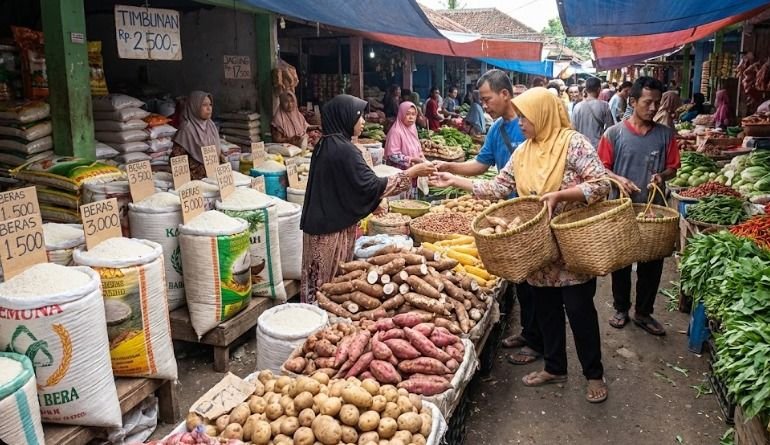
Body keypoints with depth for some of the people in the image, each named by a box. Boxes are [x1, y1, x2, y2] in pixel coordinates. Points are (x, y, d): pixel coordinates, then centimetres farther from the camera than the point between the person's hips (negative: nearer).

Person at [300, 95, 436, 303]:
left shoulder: (325, 145, 9)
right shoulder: (344, 150, -19)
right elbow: (371, 184, -21)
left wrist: (372, 203, 21)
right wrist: (411, 173, -16)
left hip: (320, 223, 9)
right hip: (334, 228, -9)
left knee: (319, 283, 16)